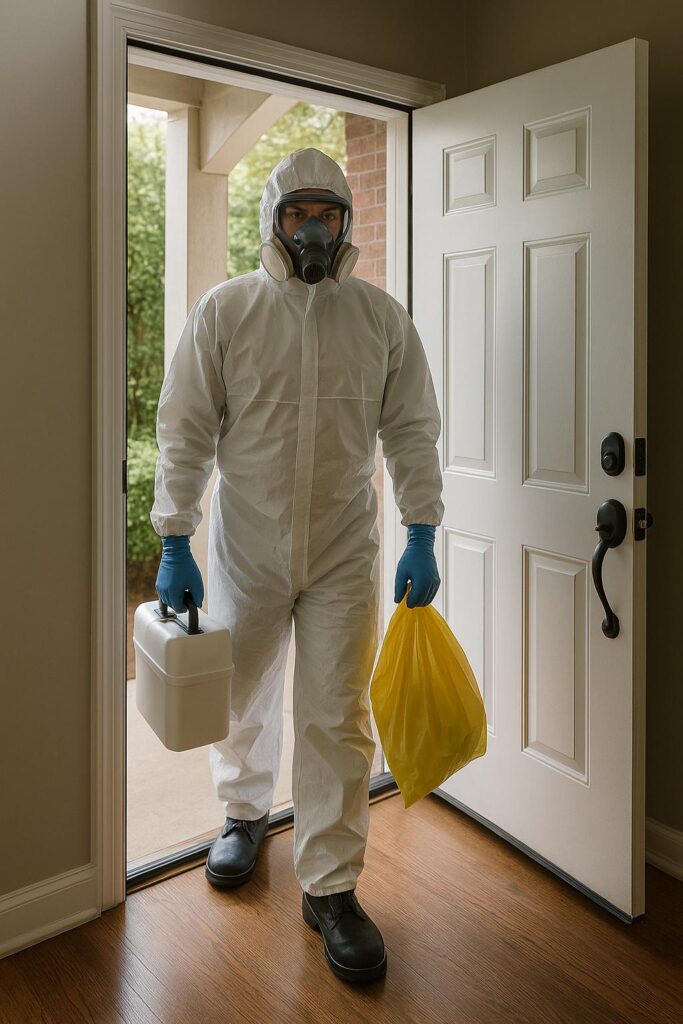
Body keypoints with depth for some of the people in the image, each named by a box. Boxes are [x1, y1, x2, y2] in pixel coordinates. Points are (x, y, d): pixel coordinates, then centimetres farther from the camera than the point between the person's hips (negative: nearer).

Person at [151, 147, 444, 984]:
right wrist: (174, 545, -8)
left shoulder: (381, 316, 2)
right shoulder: (224, 309, -2)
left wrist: (421, 538, -4)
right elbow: (185, 432, -3)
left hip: (344, 553, 0)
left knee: (337, 719, 2)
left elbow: (411, 431, 3)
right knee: (244, 698, 17)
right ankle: (244, 813, 45)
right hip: (245, 547, 0)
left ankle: (330, 887, 18)